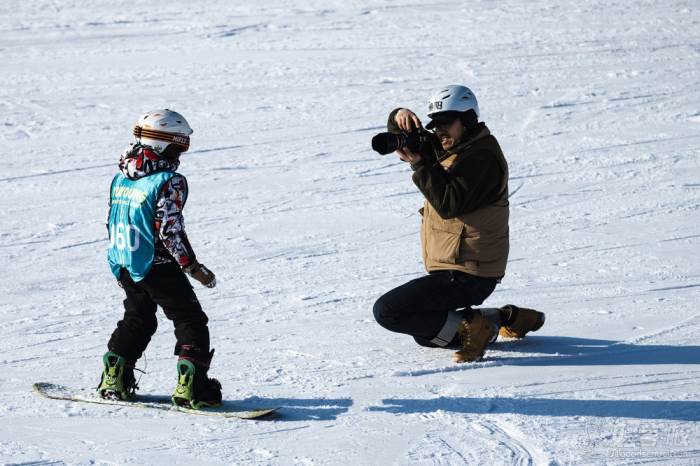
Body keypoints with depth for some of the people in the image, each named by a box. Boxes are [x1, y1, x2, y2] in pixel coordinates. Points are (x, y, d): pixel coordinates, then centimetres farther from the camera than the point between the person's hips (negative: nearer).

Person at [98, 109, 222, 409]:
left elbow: (113, 223, 13)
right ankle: (191, 388, -7)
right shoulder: (169, 182, -17)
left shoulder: (121, 177, 6)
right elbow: (170, 231, -21)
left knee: (136, 320, 24)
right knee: (191, 321, 2)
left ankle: (114, 380, 23)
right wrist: (193, 267, -14)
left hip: (126, 267, 7)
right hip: (159, 268, -7)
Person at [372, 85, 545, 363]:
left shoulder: (482, 157, -18)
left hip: (465, 275, -11)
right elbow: (401, 138, 16)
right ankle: (508, 318, 16)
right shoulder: (448, 147, 12)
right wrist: (400, 118, -7)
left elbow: (449, 204, -27)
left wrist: (420, 166, -28)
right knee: (425, 334, 26)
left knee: (386, 312, -16)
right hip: (452, 270, 11)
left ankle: (470, 327, -12)